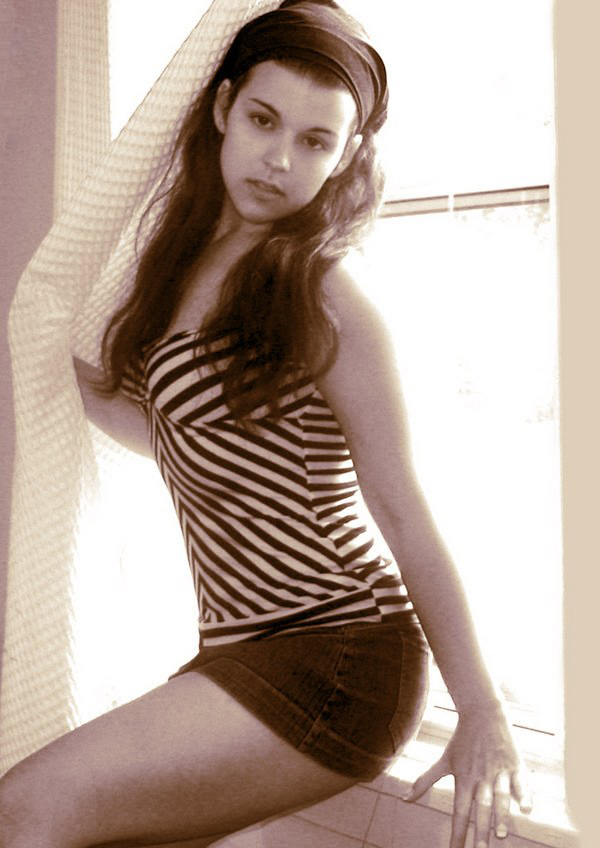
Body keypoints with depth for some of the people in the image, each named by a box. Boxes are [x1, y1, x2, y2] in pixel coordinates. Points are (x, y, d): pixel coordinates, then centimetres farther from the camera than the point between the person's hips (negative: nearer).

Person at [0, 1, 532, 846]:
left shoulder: (326, 298, -12)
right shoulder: (186, 264, 8)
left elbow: (405, 512, -11)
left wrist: (482, 711, -8)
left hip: (336, 651, -7)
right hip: (244, 652, 7)